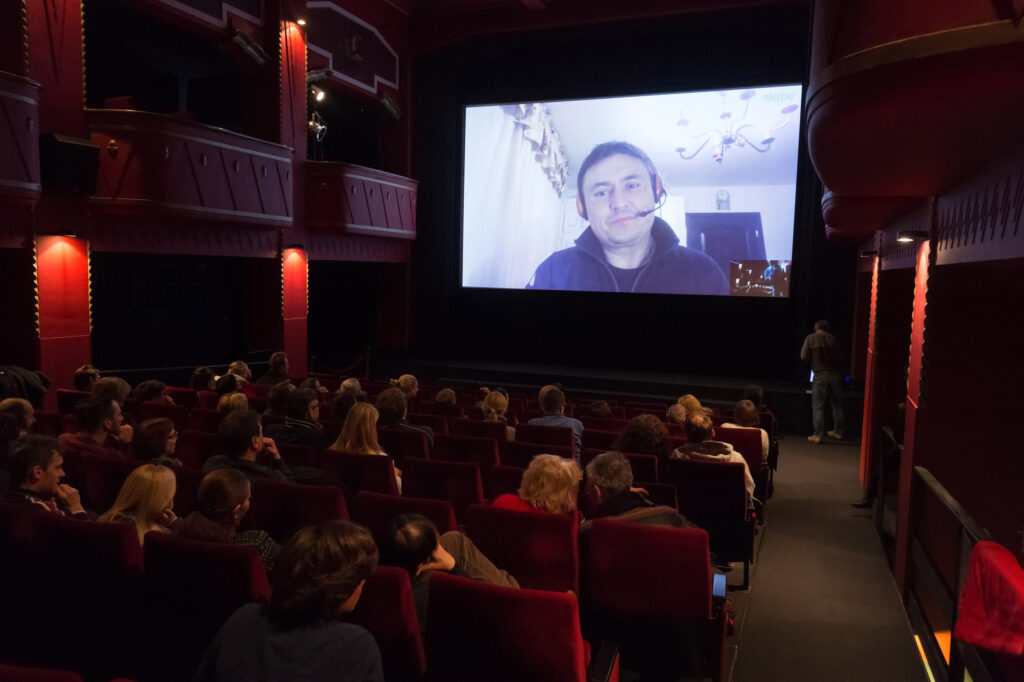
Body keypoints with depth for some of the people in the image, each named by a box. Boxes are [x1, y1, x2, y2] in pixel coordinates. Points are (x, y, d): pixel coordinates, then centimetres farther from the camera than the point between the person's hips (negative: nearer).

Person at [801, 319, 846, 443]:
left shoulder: (811, 338, -3)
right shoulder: (834, 338, 4)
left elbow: (804, 356, -6)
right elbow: (839, 356, 5)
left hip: (820, 375, -3)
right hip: (836, 374, 3)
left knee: (818, 406, 2)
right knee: (837, 405, 16)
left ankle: (818, 435, 0)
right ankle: (838, 432, 26)